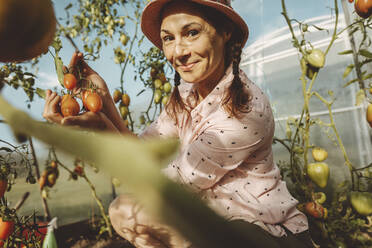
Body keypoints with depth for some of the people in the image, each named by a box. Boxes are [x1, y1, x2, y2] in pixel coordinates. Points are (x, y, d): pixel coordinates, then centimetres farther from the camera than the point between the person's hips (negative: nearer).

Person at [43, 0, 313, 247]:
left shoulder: (246, 110, -26)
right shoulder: (185, 96, -2)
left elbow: (169, 183, -22)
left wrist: (104, 125, -25)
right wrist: (105, 100, -16)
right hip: (219, 223, 7)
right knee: (125, 211, -5)